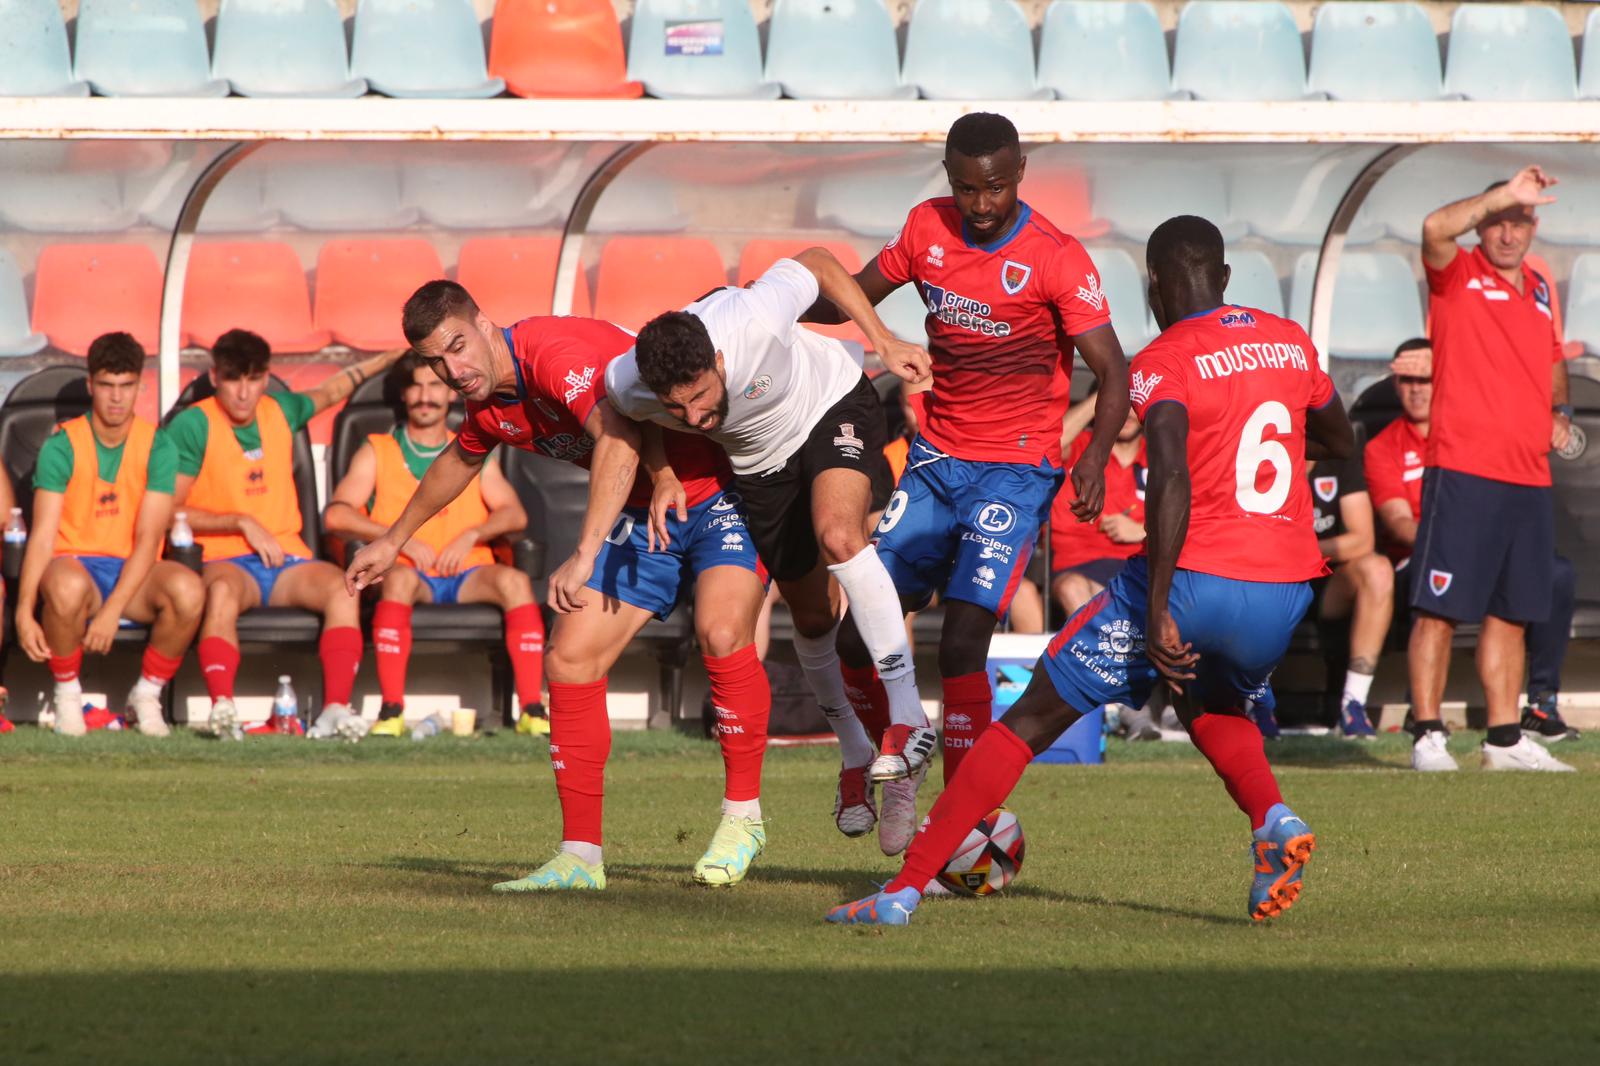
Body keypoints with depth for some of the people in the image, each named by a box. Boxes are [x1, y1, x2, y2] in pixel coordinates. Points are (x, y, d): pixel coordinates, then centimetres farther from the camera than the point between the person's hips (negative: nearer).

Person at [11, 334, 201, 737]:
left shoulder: (157, 447, -2)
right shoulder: (62, 445, -4)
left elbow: (148, 538, -10)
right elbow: (43, 534, -10)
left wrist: (112, 610, -23)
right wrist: (24, 611, -24)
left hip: (134, 570, 1)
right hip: (75, 562, -1)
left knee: (188, 589, -33)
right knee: (67, 586, -40)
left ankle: (147, 695, -8)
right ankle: (67, 695, -12)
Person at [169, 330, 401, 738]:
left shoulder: (281, 411, 15)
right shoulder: (193, 425, 0)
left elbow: (331, 390, 37)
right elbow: (169, 511, -3)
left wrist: (392, 357, 43)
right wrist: (243, 524, -8)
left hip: (287, 557, 4)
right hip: (225, 560, -4)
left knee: (342, 587, -28)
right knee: (222, 591, -40)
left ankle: (336, 710, -39)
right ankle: (222, 707, -54)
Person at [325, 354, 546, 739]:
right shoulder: (377, 452, 13)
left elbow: (514, 514, 8)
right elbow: (337, 515, -1)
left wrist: (472, 535, -11)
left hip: (467, 576, 2)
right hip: (411, 573, -2)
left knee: (514, 580, -30)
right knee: (400, 577, -38)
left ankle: (532, 709, -35)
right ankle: (391, 711, -42)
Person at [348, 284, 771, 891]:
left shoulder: (555, 352, -27)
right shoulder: (487, 406, 1)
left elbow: (620, 438, -44)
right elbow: (459, 461, 27)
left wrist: (585, 556, -50)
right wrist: (395, 540, 40)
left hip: (719, 493, -8)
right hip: (644, 517, 8)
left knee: (721, 632, -30)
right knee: (570, 659, -3)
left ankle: (742, 818, -12)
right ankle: (581, 857, 3)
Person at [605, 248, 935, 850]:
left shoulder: (754, 318, -40)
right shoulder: (627, 387, -30)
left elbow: (817, 263, -18)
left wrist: (885, 342, -16)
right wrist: (665, 477, -15)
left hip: (834, 408, -4)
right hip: (757, 461, 4)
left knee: (837, 535, -32)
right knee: (811, 615, 8)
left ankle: (908, 717, -28)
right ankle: (856, 756, 32)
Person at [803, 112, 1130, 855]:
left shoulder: (1057, 260, -12)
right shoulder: (928, 229, 3)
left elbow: (1113, 373, -14)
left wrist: (1097, 452, -32)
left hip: (1014, 472, -5)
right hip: (936, 460, 5)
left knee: (961, 646, -16)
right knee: (859, 637, 1)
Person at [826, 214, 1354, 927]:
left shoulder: (1164, 364, -7)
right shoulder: (1290, 343, 11)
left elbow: (1171, 484, -23)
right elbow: (1342, 442, 29)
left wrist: (1158, 613, -25)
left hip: (1191, 576, -5)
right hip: (1284, 593, 5)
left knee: (1034, 718, 5)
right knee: (1210, 706, 35)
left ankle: (905, 886, 2)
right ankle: (1273, 819, 5)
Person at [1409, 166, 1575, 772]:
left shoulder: (1540, 290, 17)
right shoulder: (1457, 277, -2)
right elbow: (1436, 228, -24)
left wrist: (1559, 411, 14)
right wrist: (1506, 194, -22)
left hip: (1528, 477, 7)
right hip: (1462, 471, -7)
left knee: (1511, 613, 11)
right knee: (1439, 608, -7)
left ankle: (1505, 739, 17)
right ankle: (1427, 737, -6)